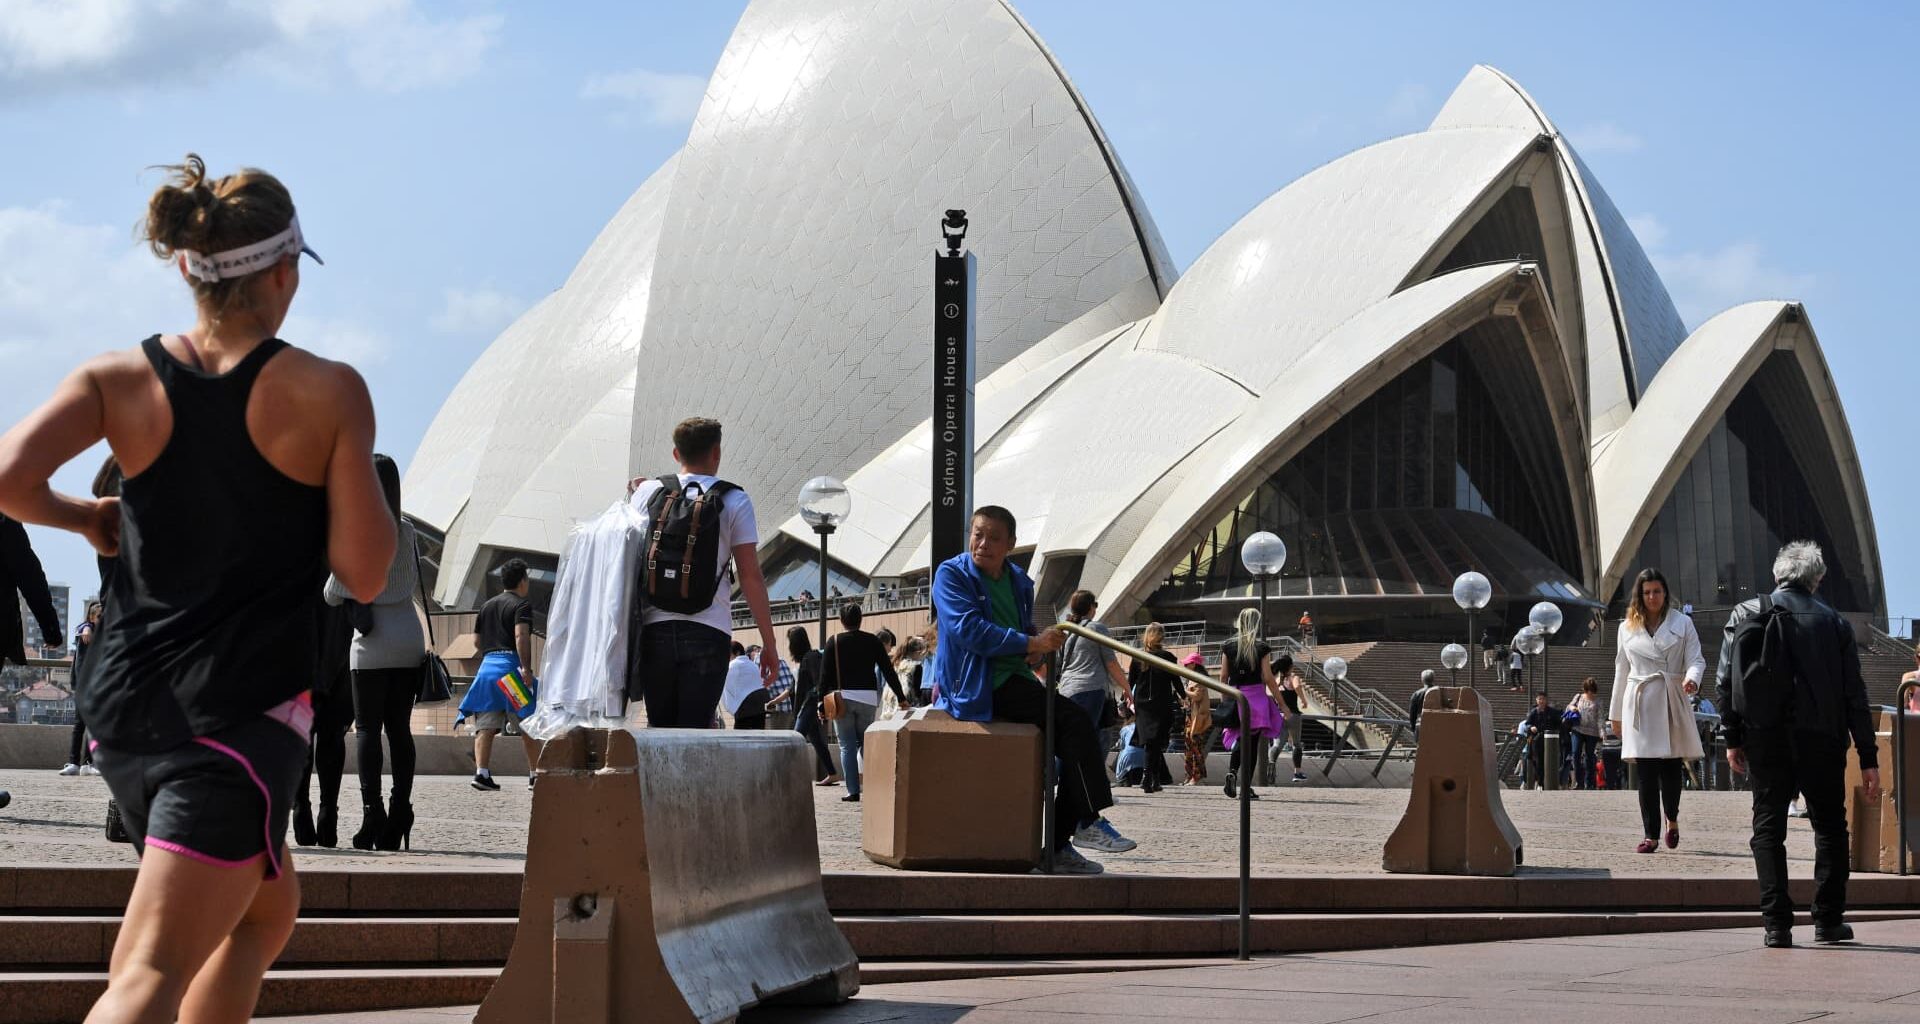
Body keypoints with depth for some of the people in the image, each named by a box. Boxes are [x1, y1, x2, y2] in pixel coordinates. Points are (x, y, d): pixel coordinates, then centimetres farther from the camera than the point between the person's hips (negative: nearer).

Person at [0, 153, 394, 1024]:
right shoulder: (329, 393, -7)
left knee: (266, 908, 27)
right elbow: (364, 574, -9)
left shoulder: (118, 380, 2)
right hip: (242, 709, -6)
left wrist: (85, 518, 7)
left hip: (127, 697, 6)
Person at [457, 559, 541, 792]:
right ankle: (536, 775, 5)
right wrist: (526, 667, -22)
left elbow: (476, 641, 22)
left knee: (485, 725, -2)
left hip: (487, 665, 6)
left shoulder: (487, 606, 21)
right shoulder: (522, 604, -1)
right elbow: (521, 636, -16)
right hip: (511, 665, -6)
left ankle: (481, 772, -16)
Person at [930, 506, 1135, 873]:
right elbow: (968, 629, -18)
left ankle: (1058, 845, -4)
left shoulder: (1019, 581, 18)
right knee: (1074, 719, -21)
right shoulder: (952, 574, -4)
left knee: (1073, 744, -9)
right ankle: (1088, 821, -15)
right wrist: (1030, 643, -22)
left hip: (1015, 679, 8)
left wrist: (1041, 647, 3)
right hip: (979, 686, -8)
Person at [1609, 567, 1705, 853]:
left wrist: (1692, 678, -23)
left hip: (1673, 703, -1)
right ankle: (1651, 835, 0)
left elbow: (1696, 660, 1)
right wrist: (1616, 714, 16)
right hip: (1640, 705, 1)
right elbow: (1621, 671, 16)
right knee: (1647, 773, -3)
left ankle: (1672, 821, 28)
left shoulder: (1682, 624, 7)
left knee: (1672, 769, 1)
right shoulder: (1627, 628, 13)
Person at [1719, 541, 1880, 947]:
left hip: (1765, 739, 0)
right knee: (1830, 827, 13)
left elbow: (1726, 680, -1)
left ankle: (1778, 924, -1)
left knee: (1768, 829, 6)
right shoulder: (1833, 622, 2)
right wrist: (1868, 758, 4)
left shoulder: (1745, 614, 2)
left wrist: (1733, 738, 6)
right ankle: (1828, 920, 11)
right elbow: (1854, 693, 1)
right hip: (1821, 740, 0)